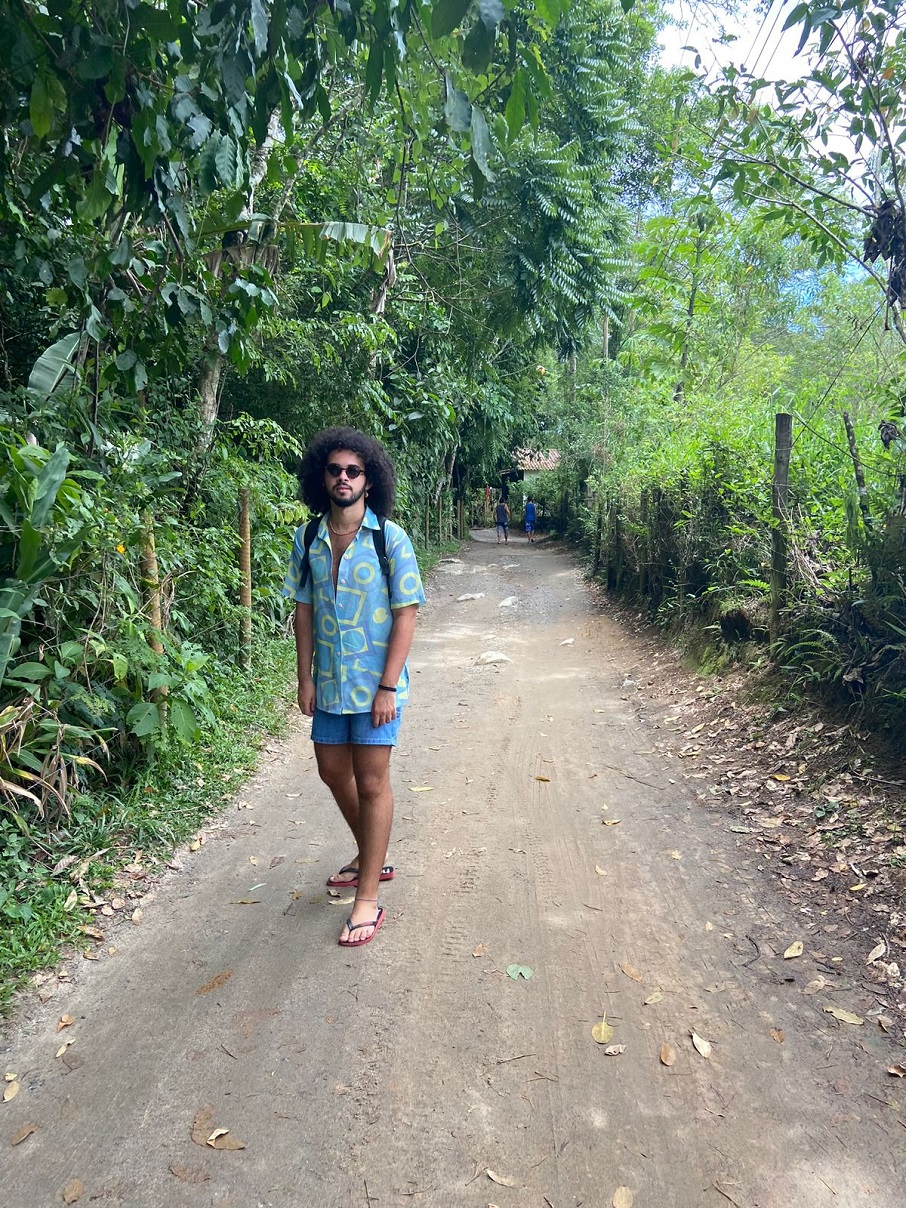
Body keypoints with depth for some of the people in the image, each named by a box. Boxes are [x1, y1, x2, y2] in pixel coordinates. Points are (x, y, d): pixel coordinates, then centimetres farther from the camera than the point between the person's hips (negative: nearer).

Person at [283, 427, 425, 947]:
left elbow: (406, 614, -12)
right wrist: (305, 677, 3)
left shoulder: (390, 538, -11)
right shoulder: (308, 538, 2)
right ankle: (371, 857, 42)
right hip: (328, 683, 6)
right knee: (334, 771, 18)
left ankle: (368, 900, 12)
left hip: (375, 684, -5)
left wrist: (388, 687, -16)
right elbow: (304, 609, 7)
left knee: (372, 783, 1)